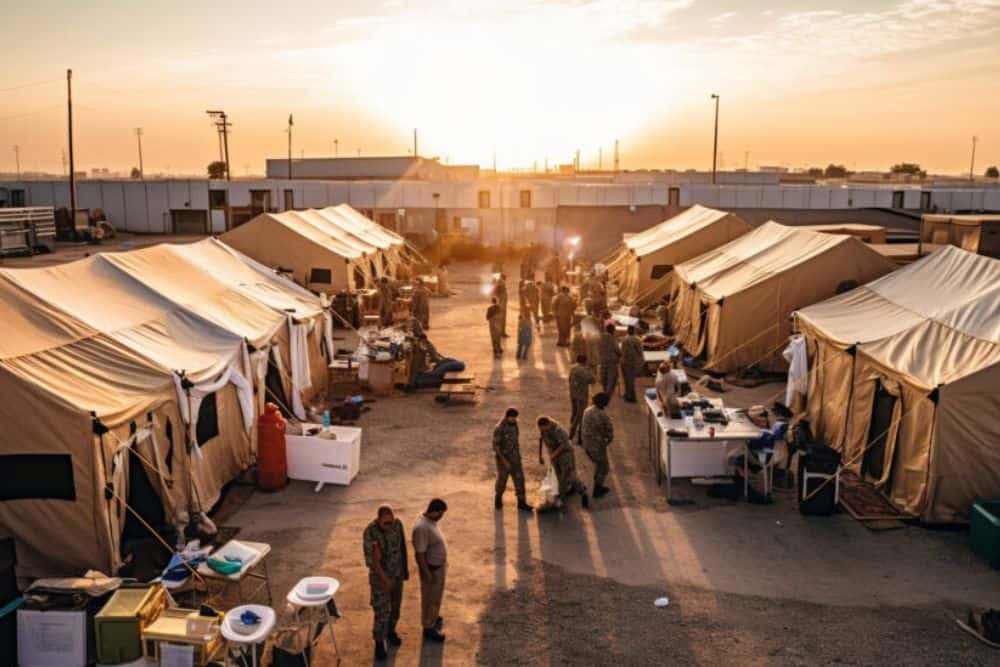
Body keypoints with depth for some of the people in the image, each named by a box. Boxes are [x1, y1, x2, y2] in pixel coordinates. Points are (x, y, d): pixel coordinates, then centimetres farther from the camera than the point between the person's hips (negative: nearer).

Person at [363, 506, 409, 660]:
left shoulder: (397, 524, -14)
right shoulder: (370, 532, -30)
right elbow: (373, 559, -28)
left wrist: (406, 568, 10)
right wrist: (385, 580, -30)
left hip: (397, 573, 5)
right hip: (379, 576, -5)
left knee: (394, 606, 21)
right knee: (382, 611, 3)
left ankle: (390, 631, 46)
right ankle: (379, 643, 25)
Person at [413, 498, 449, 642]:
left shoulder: (431, 521, -2)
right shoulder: (422, 528, -33)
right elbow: (420, 553, -28)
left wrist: (444, 561, 20)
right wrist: (427, 573, -22)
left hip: (439, 565, 9)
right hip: (431, 568, -9)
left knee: (437, 594, 26)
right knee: (430, 597, 9)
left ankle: (433, 617, 46)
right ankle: (428, 628, 25)